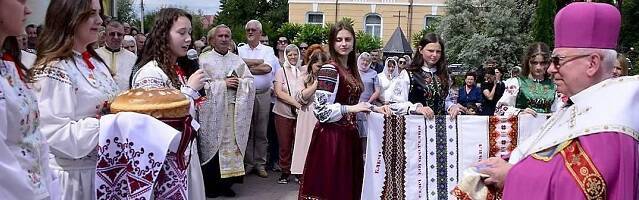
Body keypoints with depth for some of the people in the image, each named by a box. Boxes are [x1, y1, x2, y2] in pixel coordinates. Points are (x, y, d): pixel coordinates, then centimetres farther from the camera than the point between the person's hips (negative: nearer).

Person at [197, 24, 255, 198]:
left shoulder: (237, 60, 14)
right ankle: (210, 185, 10)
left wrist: (238, 83, -9)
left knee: (231, 145, 3)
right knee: (212, 147, -1)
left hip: (234, 111, 4)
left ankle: (226, 183, 13)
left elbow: (250, 81, 11)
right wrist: (223, 83, -14)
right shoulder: (204, 59, 1)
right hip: (212, 111, -3)